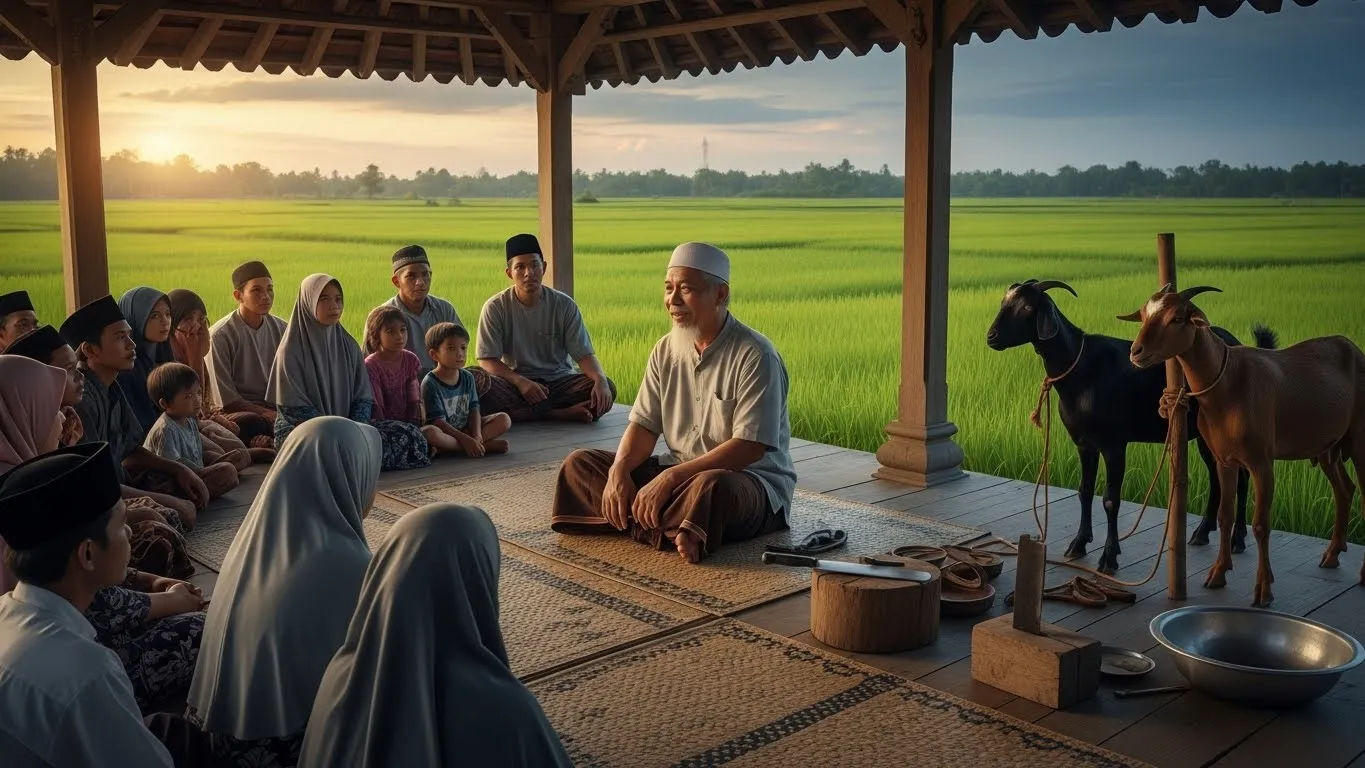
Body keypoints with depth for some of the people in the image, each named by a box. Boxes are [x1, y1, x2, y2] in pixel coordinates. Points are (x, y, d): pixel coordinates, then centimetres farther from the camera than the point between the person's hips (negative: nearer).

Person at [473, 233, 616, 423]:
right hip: (515, 382, -1)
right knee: (477, 381, -34)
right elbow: (487, 360, -8)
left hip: (559, 381, 1)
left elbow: (584, 354, -4)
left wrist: (601, 380, -26)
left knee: (608, 389, -26)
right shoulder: (495, 307, -3)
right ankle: (559, 413, -29)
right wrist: (520, 381, -26)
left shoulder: (564, 305, 0)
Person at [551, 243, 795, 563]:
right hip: (677, 474, 8)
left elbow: (750, 447, -22)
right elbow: (644, 425, 5)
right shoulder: (666, 350, 6)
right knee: (579, 463, -5)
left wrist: (671, 477, -28)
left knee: (710, 486, -43)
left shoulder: (754, 356, -15)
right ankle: (667, 527, -23)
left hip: (753, 480, -7)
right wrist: (619, 470, -17)